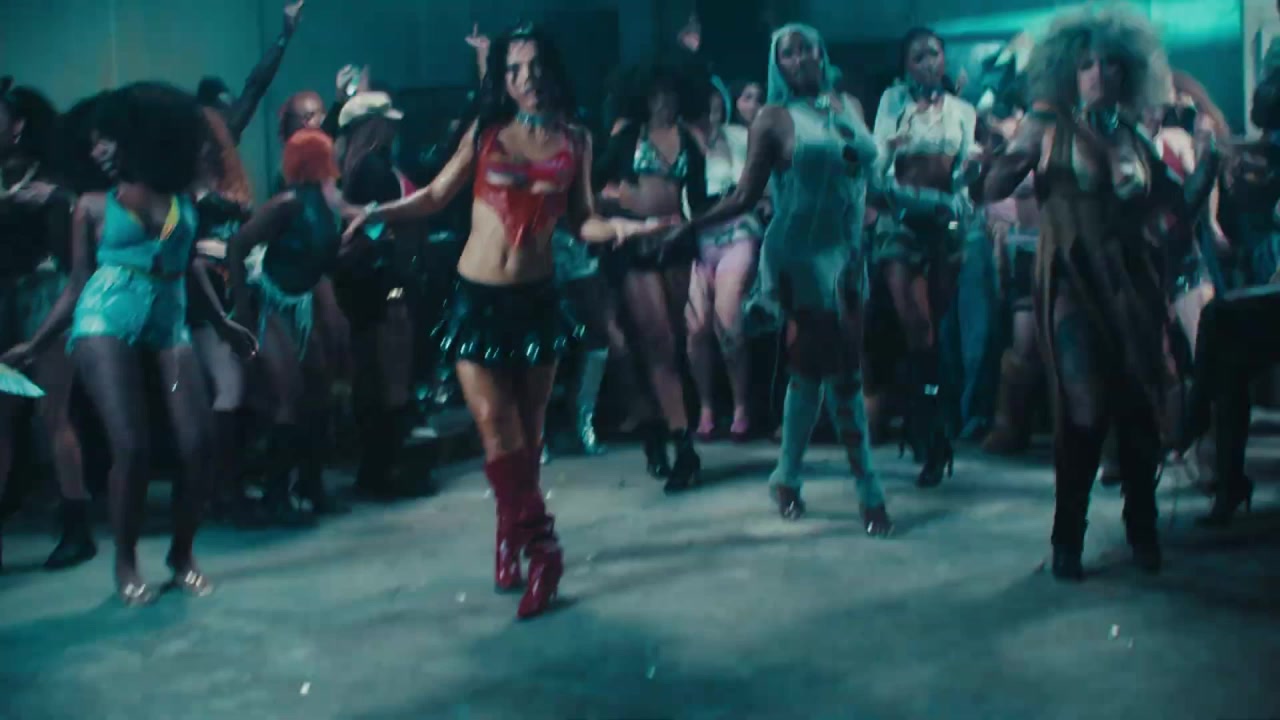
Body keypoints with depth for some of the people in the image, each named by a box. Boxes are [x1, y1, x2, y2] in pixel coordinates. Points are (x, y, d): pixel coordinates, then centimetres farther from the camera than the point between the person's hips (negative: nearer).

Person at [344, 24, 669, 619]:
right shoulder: (484, 133, 2)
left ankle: (513, 535, 23)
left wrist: (618, 229, -14)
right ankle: (540, 547, 3)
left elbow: (581, 222, 5)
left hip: (537, 298, 1)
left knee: (527, 432, 7)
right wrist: (380, 212, -9)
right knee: (496, 430, -6)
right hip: (477, 297, -1)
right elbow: (435, 197, 5)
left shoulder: (575, 142, 5)